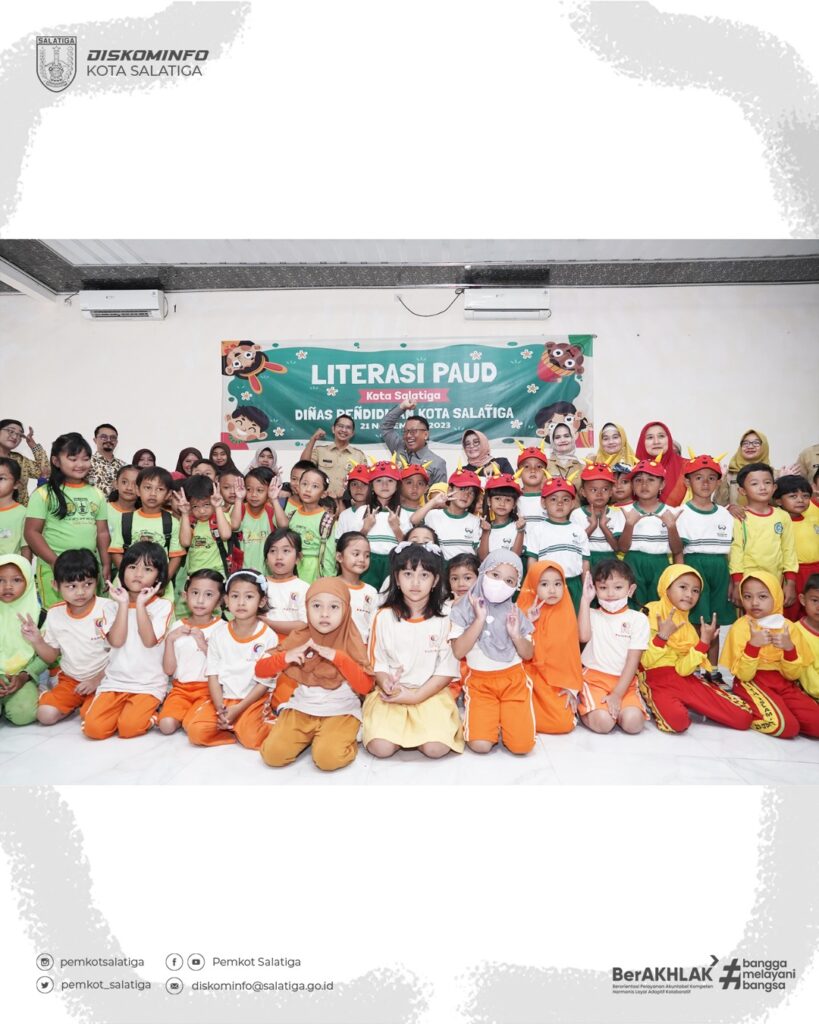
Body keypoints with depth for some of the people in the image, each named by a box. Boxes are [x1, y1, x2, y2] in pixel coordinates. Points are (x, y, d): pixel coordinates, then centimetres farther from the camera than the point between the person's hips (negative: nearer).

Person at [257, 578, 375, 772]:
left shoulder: (351, 643, -7)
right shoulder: (299, 637, -1)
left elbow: (365, 687, -16)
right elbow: (260, 671, 2)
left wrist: (338, 657, -25)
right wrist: (285, 657, -18)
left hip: (340, 712, -3)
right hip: (300, 709, 3)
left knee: (329, 759, -26)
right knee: (272, 754, -15)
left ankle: (344, 740, 6)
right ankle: (307, 737, 13)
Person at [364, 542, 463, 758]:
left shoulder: (443, 620, -3)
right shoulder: (384, 617, 0)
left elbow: (447, 670, -3)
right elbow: (377, 663, 2)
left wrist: (416, 695, -13)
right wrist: (387, 684, -19)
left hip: (430, 693, 0)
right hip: (391, 693, 1)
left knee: (436, 748, -23)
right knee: (380, 747, -21)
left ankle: (410, 733, 10)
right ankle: (402, 731, 12)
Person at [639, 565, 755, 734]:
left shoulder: (688, 628, 12)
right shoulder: (649, 614, -6)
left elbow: (682, 669, -4)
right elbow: (645, 662, -13)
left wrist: (704, 642, -10)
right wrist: (662, 636, -23)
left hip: (685, 678, 6)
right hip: (657, 681, -6)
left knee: (744, 717, -7)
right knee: (678, 719, -37)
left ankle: (683, 706, 11)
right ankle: (664, 708, -3)